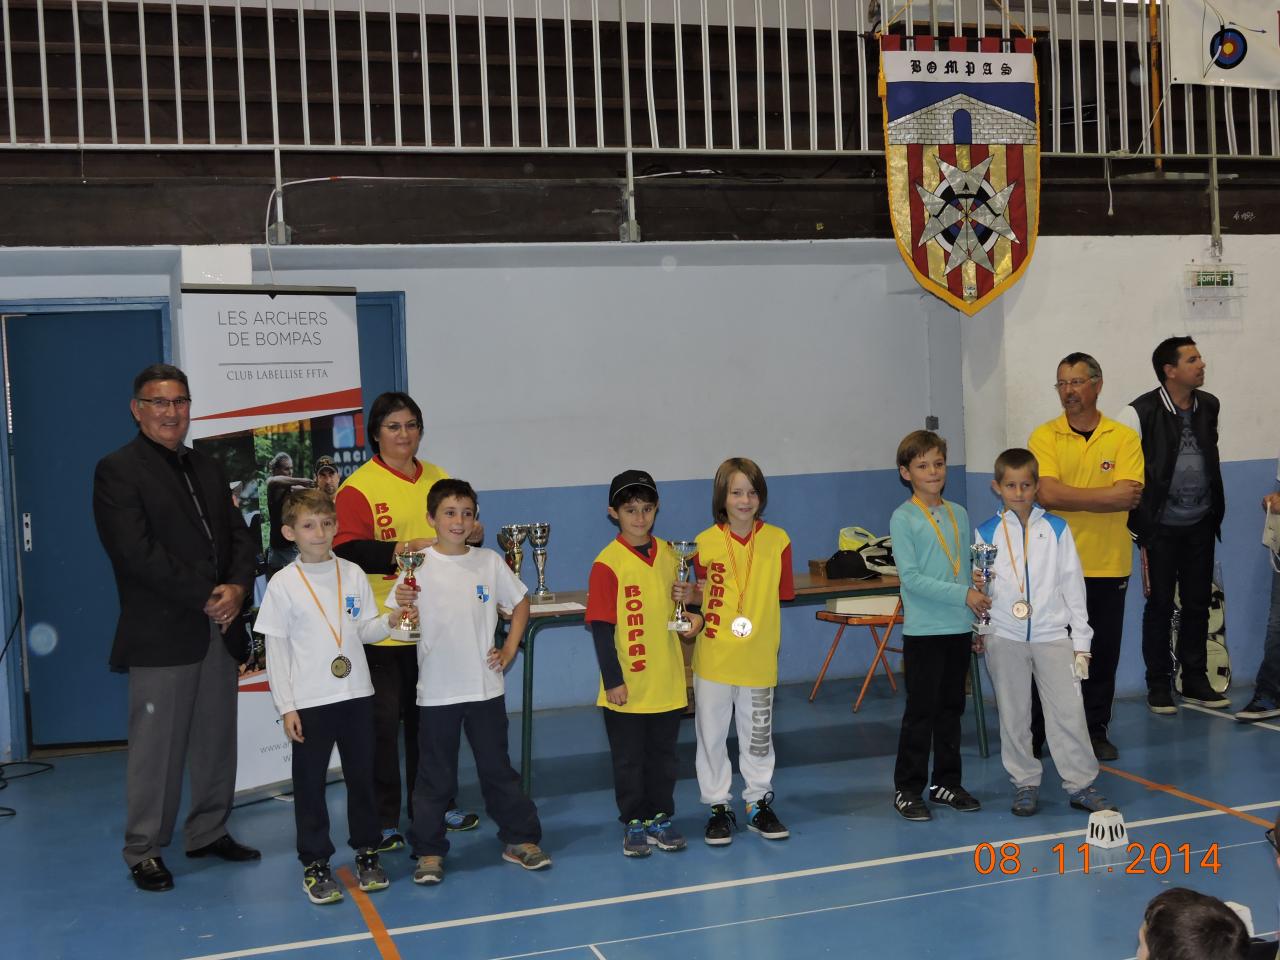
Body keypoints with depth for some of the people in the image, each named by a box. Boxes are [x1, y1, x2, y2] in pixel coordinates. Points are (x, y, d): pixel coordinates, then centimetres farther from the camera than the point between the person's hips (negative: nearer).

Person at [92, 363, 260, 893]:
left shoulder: (208, 468, 16)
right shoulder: (117, 471, -6)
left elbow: (238, 536, 14)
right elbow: (137, 553, -15)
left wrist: (237, 588, -7)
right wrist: (206, 599, -15)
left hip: (219, 628, 7)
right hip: (160, 635, -6)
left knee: (217, 740, 12)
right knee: (156, 745, 0)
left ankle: (209, 832, 26)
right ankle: (144, 850, 12)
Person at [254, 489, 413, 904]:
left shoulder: (353, 574, 3)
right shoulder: (283, 584, -6)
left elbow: (364, 630, 8)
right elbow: (275, 649, -5)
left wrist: (390, 620, -14)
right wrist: (286, 706, -8)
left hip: (356, 694, 3)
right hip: (309, 701, -3)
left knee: (361, 776, 12)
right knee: (310, 783, 4)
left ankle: (367, 853, 25)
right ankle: (315, 863, 16)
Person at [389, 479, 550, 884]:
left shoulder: (489, 562, 1)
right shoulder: (418, 564, -6)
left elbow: (520, 603, 13)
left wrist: (510, 649, 4)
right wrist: (401, 605, -26)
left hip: (485, 687, 2)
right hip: (436, 690, -2)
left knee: (498, 768, 13)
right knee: (435, 776, 7)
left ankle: (520, 839, 24)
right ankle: (429, 852, 18)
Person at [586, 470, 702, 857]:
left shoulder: (668, 554, 4)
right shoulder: (607, 563, -13)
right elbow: (601, 627, -13)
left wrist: (688, 608, -5)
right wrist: (613, 680, -14)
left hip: (667, 681, 5)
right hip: (627, 686, -5)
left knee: (663, 755, 16)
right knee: (629, 760, 9)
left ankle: (660, 818, 29)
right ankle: (634, 824, 22)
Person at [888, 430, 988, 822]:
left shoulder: (958, 514, 9)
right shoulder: (903, 518, -8)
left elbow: (967, 568, 14)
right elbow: (911, 577, -15)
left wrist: (979, 620, 10)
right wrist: (962, 595, -19)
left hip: (959, 627, 5)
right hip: (923, 629, -5)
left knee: (951, 708, 13)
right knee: (921, 710, 0)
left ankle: (946, 782, 25)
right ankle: (907, 788, 10)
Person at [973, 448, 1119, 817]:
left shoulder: (1056, 529, 3)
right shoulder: (986, 533, 2)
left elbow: (1072, 586, 4)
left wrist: (1081, 642, 3)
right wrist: (978, 630, 0)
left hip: (1052, 635, 0)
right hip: (1004, 638, 0)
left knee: (1068, 711, -2)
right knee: (1014, 715, 7)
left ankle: (1081, 785, 8)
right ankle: (1025, 784, 18)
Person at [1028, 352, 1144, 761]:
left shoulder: (1124, 437, 1)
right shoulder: (1043, 436, -1)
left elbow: (1129, 497, -13)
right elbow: (1047, 494, -15)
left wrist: (1070, 498, -15)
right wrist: (1106, 496, -14)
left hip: (1108, 566, 1)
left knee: (1102, 653, 9)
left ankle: (1095, 731, 23)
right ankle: (1034, 735, 15)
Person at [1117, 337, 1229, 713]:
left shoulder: (1209, 406, 4)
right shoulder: (1141, 412, -14)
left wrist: (1215, 509, 16)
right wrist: (1136, 521, -9)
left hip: (1200, 525, 5)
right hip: (1161, 527, -5)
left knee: (1198, 603, 10)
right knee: (1160, 605, 4)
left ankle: (1195, 680, 21)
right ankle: (1158, 685, 14)